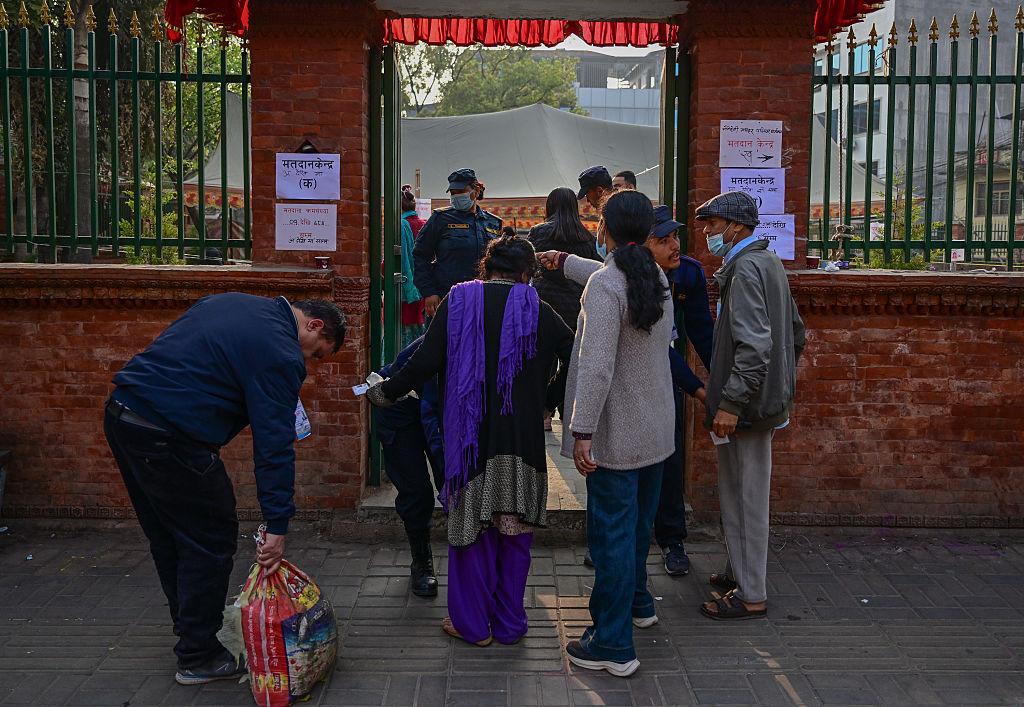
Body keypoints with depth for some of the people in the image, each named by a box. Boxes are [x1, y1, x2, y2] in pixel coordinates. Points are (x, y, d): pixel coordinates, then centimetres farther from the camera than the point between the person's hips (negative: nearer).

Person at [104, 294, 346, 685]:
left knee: (168, 537, 22)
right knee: (212, 540, 4)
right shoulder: (282, 355, -11)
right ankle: (198, 657, 15)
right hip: (169, 435, -10)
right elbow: (274, 445, -14)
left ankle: (190, 627, 39)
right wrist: (277, 527, -12)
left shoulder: (234, 302, 15)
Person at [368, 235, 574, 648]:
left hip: (469, 439, 0)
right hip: (522, 442, 1)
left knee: (470, 528, 11)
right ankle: (509, 625, 22)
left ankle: (472, 624, 21)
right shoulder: (537, 311, 0)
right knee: (514, 533, 12)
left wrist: (383, 393, 9)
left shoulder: (457, 303, -2)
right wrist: (549, 401, 17)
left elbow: (423, 364, -6)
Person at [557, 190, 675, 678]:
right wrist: (565, 261, 42)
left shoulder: (605, 286, -20)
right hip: (656, 430, 8)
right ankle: (636, 603, 44)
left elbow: (597, 367, -27)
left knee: (612, 532, -1)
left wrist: (582, 431, -24)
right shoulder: (657, 277, 6)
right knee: (638, 523, 24)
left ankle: (613, 645, 7)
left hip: (616, 434, -8)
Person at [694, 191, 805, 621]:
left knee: (746, 498, -2)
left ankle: (751, 596, 7)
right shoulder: (769, 262, 14)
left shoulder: (746, 268, -17)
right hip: (769, 398, 10)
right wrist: (783, 382, 24)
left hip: (748, 406, -10)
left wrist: (731, 402, -24)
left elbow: (754, 344, -26)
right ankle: (741, 572, 32)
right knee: (740, 493, 19)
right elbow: (796, 332, 20)